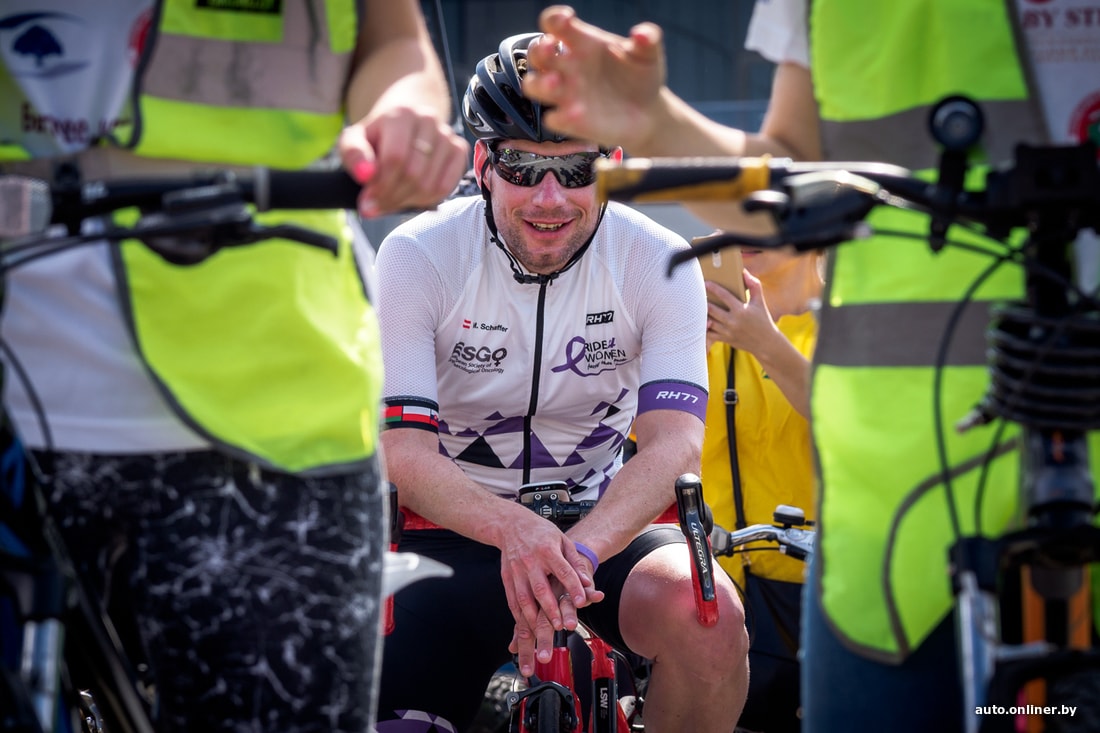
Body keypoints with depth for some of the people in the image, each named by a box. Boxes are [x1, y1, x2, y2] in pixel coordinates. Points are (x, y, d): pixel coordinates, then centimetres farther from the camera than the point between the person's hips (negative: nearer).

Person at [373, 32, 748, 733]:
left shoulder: (659, 264, -12)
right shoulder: (417, 256, -14)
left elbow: (673, 443, -22)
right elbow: (403, 448, -22)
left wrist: (577, 549, -42)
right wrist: (514, 530, -42)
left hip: (604, 525, 1)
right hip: (458, 532, -1)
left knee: (705, 614, -30)